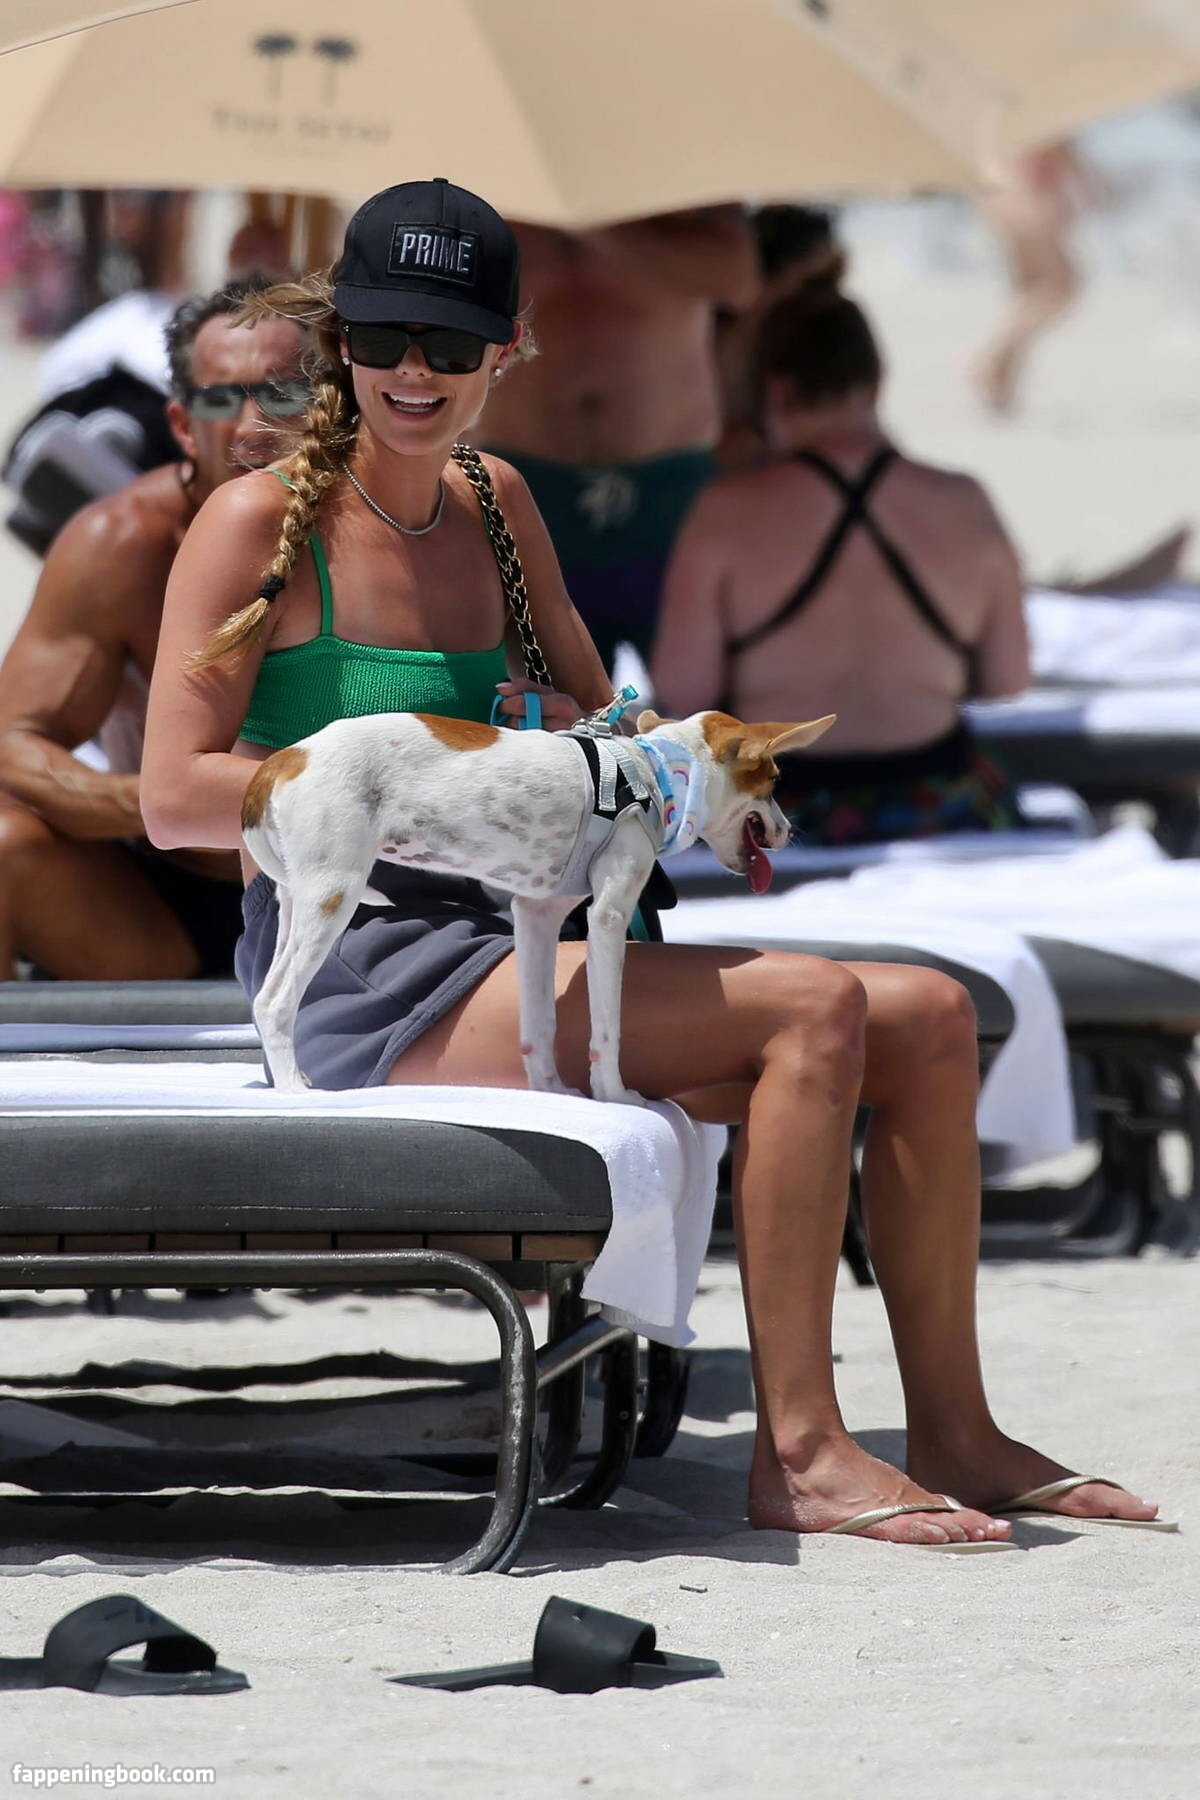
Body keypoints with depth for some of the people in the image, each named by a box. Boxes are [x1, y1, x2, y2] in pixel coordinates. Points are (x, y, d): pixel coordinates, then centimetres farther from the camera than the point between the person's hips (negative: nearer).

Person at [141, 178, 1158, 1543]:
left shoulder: (495, 504, 14)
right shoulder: (261, 525, -7)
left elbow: (595, 719, 24)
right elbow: (175, 797, -15)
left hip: (500, 956, 8)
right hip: (368, 982, -8)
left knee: (927, 1018, -3)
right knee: (814, 1009, -23)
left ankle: (951, 1434, 4)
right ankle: (795, 1455, -22)